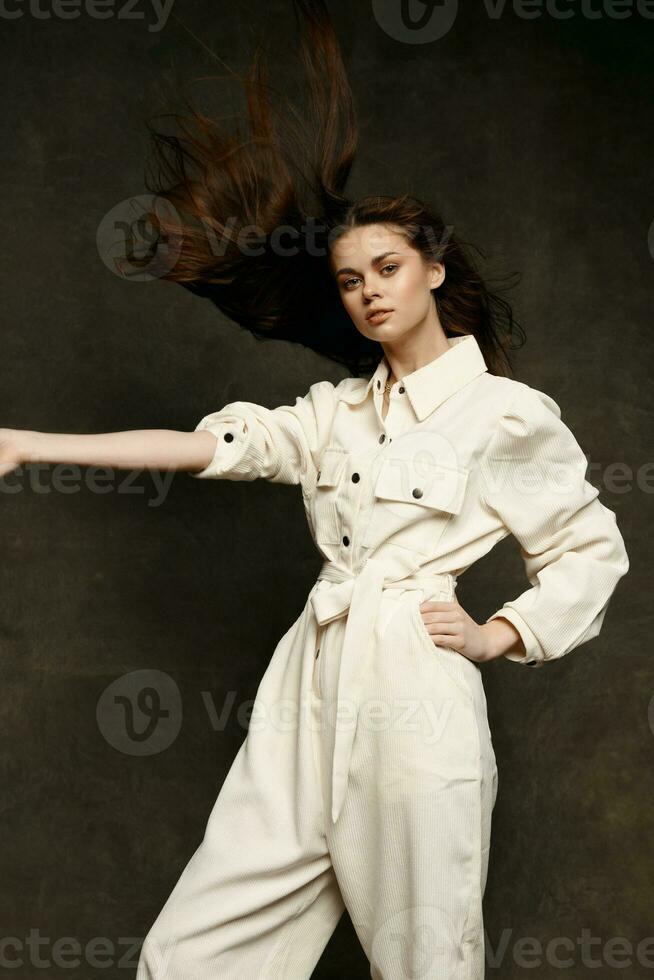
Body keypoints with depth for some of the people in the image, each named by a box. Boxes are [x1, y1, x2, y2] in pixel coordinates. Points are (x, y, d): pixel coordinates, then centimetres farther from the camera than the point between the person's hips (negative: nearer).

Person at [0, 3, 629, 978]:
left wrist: (494, 636, -4)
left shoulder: (506, 414, 0)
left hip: (414, 690, -5)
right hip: (311, 684, 5)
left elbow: (592, 553, 8)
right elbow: (208, 445, 5)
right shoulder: (338, 412, 15)